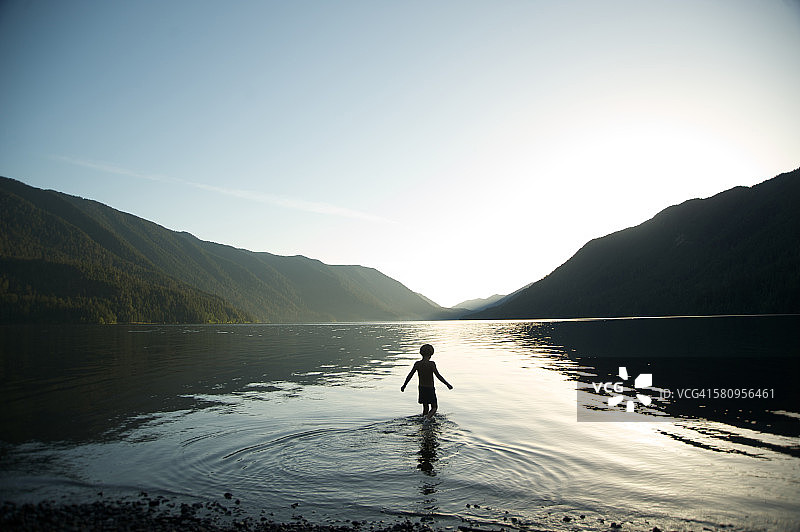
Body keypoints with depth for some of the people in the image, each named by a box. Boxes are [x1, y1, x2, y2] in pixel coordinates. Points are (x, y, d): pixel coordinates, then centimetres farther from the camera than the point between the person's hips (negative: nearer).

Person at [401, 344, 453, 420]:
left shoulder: (417, 364, -3)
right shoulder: (431, 364, -16)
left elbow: (410, 375, 2)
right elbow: (438, 376, -18)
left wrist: (404, 385, 15)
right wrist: (447, 384, -8)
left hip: (421, 388, 5)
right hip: (430, 388, -5)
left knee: (425, 407, 20)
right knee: (434, 407, 6)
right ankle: (428, 417, -18)